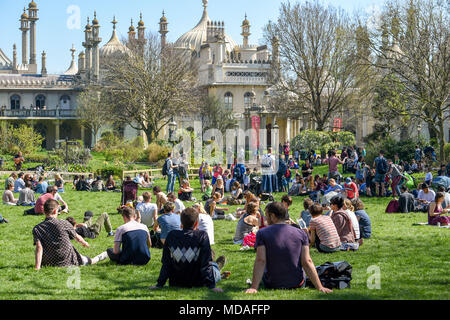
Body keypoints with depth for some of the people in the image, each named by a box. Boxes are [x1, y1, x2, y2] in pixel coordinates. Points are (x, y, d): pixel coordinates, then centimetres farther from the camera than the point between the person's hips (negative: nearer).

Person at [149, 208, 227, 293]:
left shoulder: (171, 236, -10)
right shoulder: (202, 236, -18)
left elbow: (166, 264, -5)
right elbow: (206, 263, -19)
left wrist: (159, 284, 1)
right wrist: (211, 286, -15)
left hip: (175, 283, 3)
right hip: (197, 283, -3)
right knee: (213, 265, 27)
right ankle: (217, 267, 61)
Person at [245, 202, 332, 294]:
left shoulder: (262, 233, -9)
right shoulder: (301, 233, -3)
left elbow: (260, 261, -19)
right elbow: (307, 262, -10)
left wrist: (254, 288, -24)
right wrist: (320, 287, -11)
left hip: (272, 285, -1)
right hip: (297, 285, 1)